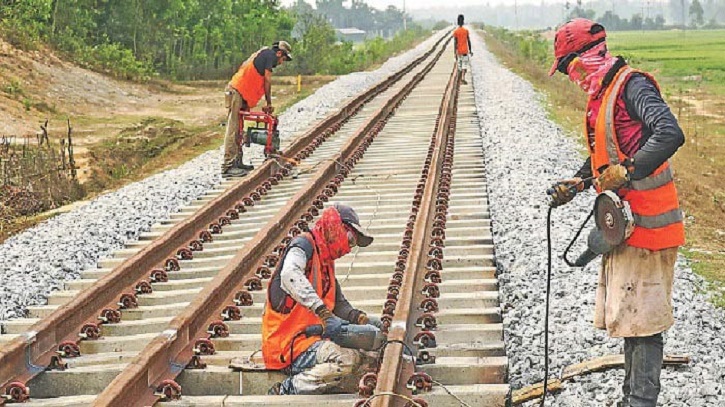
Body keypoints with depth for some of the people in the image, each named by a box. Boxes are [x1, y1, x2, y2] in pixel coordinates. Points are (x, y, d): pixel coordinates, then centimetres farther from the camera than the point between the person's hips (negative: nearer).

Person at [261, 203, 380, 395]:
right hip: (289, 344, -9)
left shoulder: (327, 263, 20)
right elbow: (289, 275, -30)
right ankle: (286, 390, -17)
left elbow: (339, 304, 27)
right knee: (346, 360, -28)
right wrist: (324, 314, -38)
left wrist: (363, 319, 6)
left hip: (312, 339, 9)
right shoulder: (304, 244, -8)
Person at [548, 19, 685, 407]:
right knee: (627, 317, 17)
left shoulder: (632, 85, -17)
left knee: (641, 319, -6)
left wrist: (625, 172, -32)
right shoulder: (602, 94, 14)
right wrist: (577, 183, 14)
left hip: (646, 225, -10)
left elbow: (670, 134, -31)